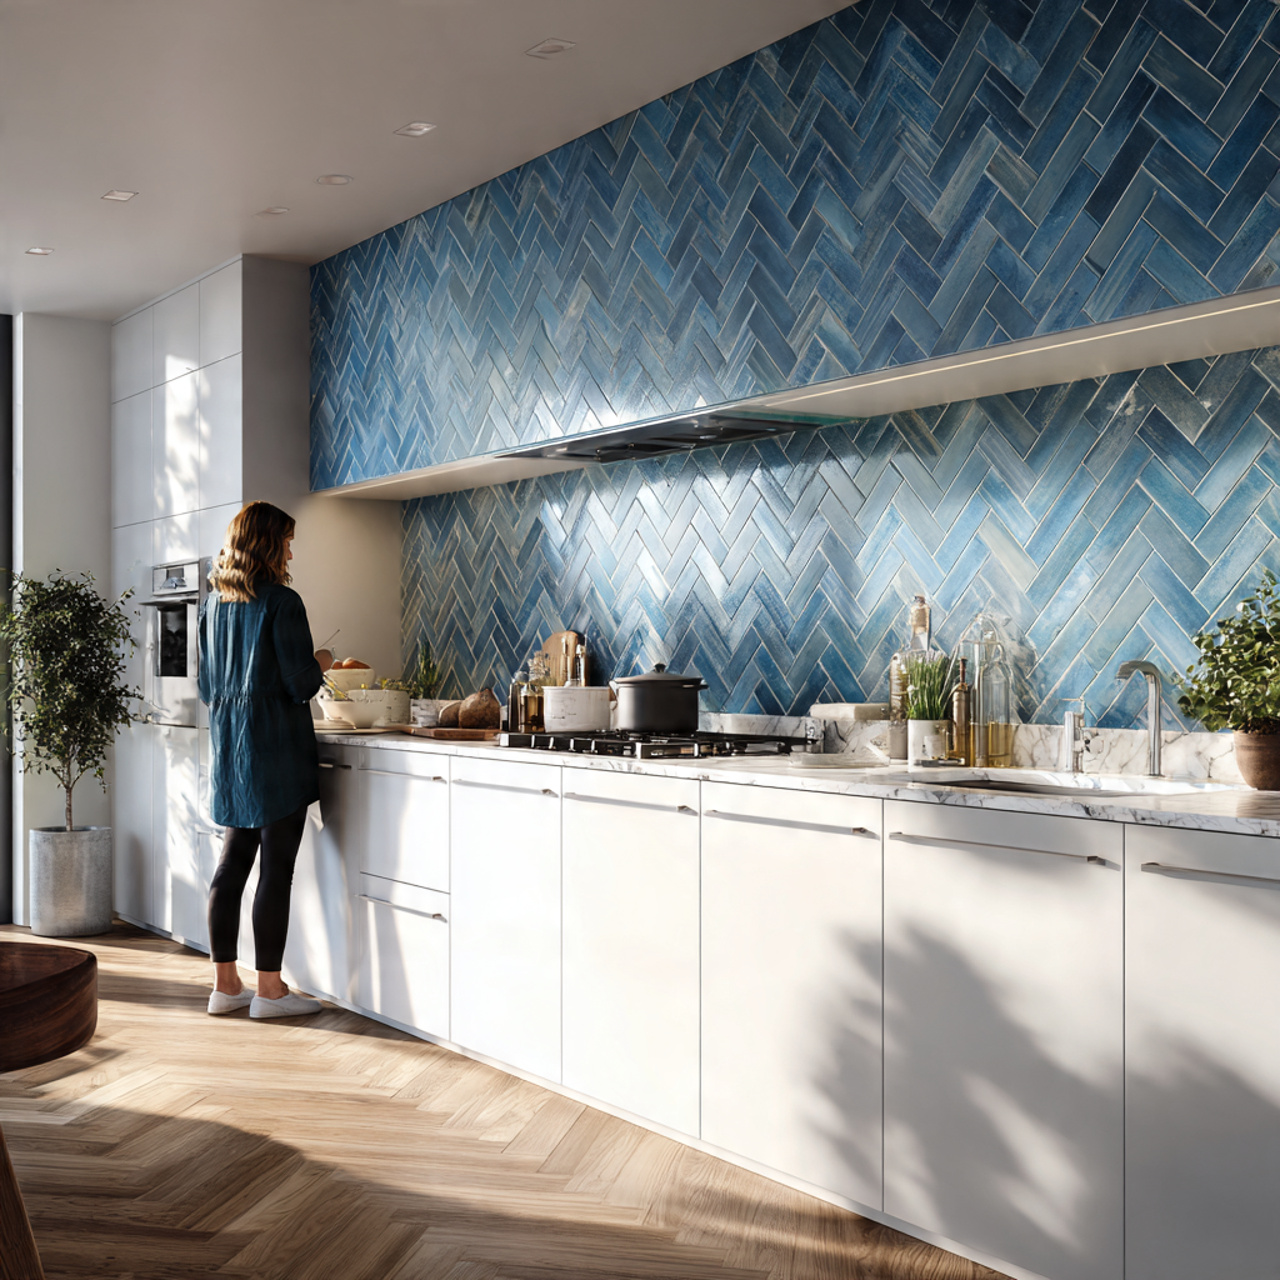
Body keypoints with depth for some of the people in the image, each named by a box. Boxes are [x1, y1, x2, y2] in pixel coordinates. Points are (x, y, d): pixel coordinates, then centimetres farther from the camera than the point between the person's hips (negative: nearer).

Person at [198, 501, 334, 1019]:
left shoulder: (213, 603, 10)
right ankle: (269, 989, 5)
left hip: (229, 746, 8)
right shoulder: (281, 602, -12)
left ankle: (225, 983, 18)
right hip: (277, 752, -7)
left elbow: (206, 688, 15)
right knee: (276, 869, -1)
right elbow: (300, 685, -14)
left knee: (233, 863, 12)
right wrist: (321, 664, 6)